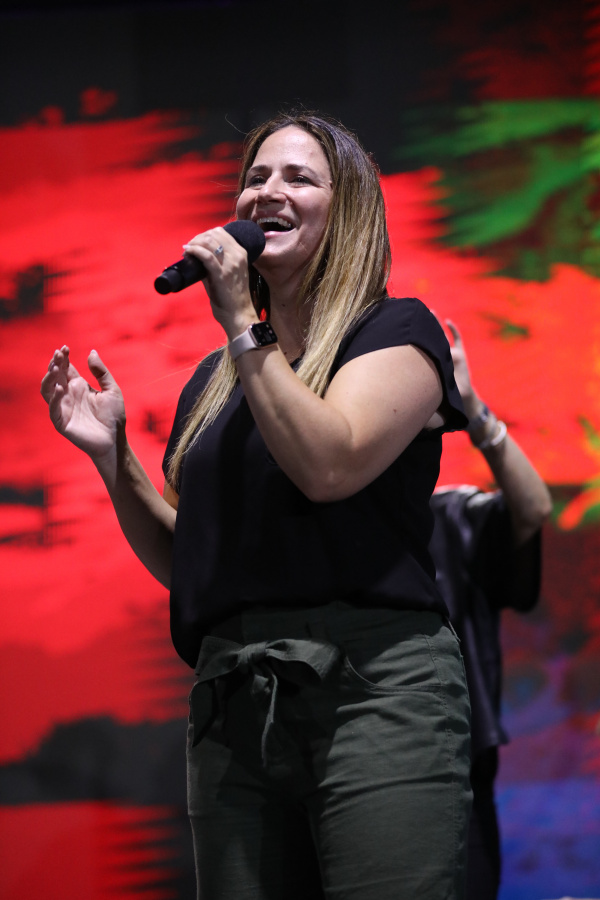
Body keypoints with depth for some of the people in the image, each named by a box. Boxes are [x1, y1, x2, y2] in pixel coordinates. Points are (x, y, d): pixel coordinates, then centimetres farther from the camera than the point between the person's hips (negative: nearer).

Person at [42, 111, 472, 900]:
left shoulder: (395, 330, 6)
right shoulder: (214, 381, 22)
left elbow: (329, 465, -13)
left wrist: (242, 326, -7)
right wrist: (112, 456, 11)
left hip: (372, 682, -5)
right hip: (233, 700, 6)